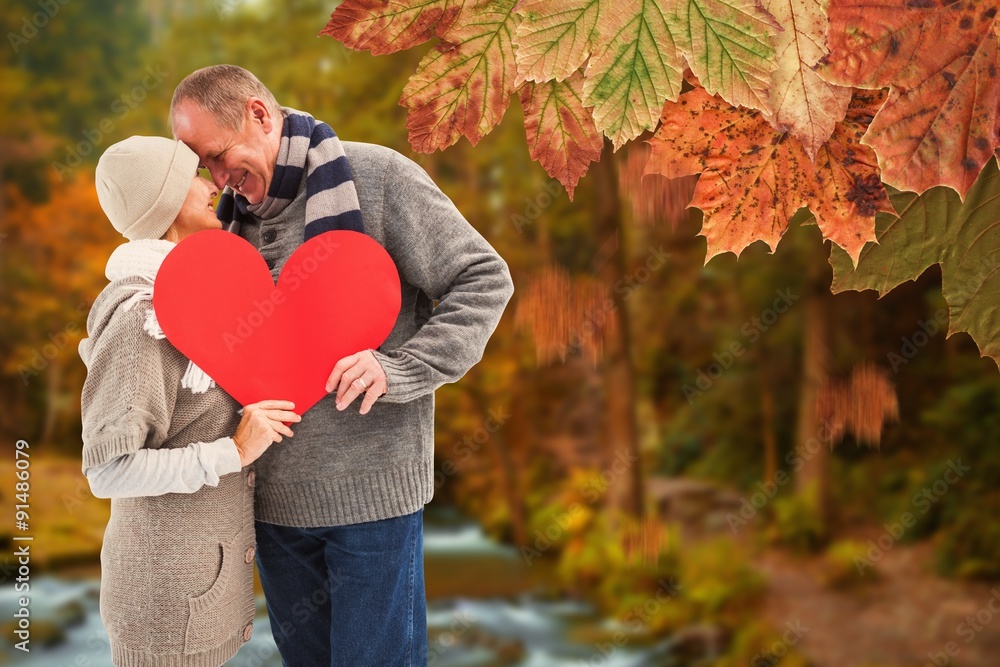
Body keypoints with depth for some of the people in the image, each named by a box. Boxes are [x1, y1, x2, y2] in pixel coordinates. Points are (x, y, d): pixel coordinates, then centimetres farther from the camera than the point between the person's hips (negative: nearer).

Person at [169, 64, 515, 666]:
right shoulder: (239, 215, 11)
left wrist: (397, 369, -20)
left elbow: (485, 280, -9)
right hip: (273, 492, 6)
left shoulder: (377, 176, -8)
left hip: (371, 487, -6)